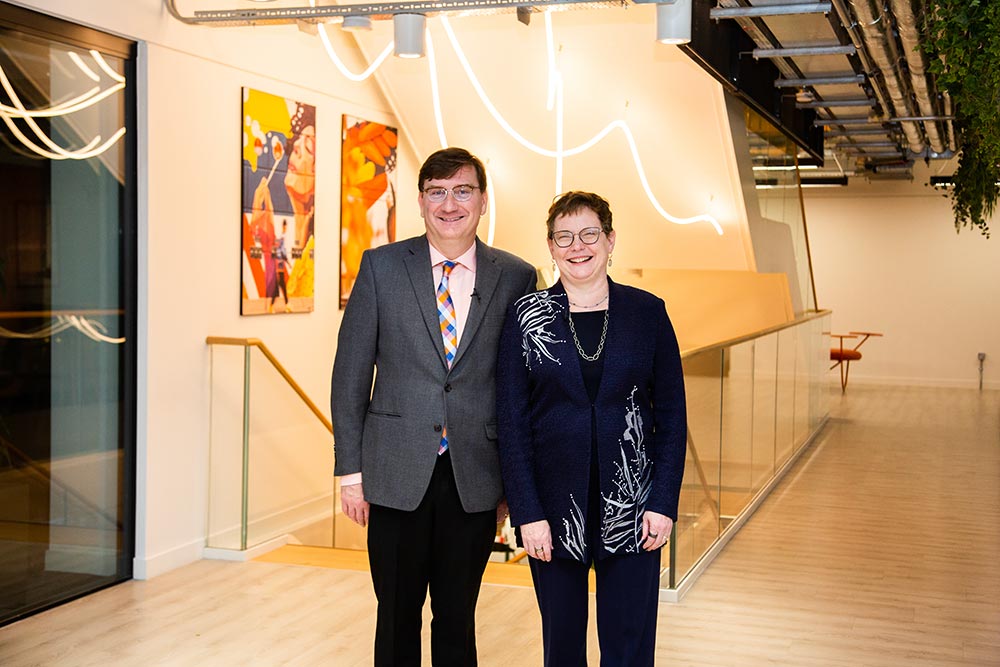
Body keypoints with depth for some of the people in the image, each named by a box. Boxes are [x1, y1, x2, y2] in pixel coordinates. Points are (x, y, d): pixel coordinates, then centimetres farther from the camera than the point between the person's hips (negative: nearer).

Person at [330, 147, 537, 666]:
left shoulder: (515, 277, 3)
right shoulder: (381, 266, 1)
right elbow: (350, 372, 1)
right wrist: (350, 468, -3)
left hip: (476, 480, 1)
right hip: (397, 474, 0)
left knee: (457, 621, 12)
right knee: (397, 617, 10)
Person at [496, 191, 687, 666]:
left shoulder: (647, 311, 2)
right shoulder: (526, 315, 0)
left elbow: (672, 412, 3)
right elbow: (511, 421, -1)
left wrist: (663, 502, -4)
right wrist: (527, 512, -7)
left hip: (630, 508, 0)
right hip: (554, 504, 0)